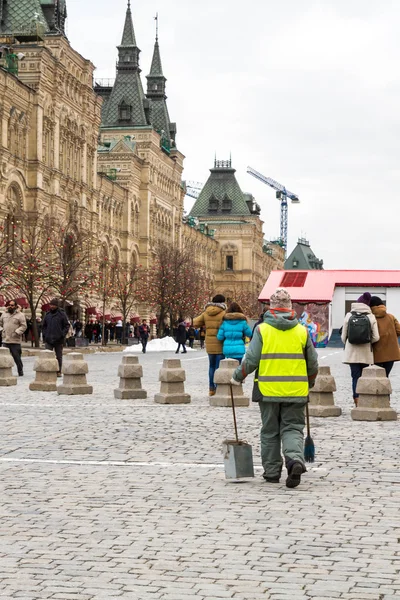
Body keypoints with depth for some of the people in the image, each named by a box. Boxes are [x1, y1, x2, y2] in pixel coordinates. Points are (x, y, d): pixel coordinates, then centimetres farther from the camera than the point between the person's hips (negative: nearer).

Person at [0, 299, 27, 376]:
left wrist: (17, 332, -19)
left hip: (15, 341, -5)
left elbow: (24, 326, -8)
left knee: (17, 358, -2)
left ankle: (20, 372, 10)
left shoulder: (20, 315, -4)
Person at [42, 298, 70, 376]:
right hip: (48, 340, 2)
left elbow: (67, 326, -2)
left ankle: (58, 372, 15)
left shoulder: (62, 314, -3)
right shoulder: (48, 314, 8)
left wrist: (62, 335, -12)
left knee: (59, 356, 7)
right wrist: (44, 334, 5)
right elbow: (44, 326, 17)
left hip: (58, 340, -2)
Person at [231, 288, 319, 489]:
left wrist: (238, 377, 10)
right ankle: (295, 460, -18)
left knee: (270, 432, 11)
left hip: (269, 390, -1)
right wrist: (310, 382, 28)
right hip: (296, 391, 1)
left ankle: (272, 472, 16)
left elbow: (251, 359, -7)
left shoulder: (262, 329, -5)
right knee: (292, 429, 8)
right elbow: (313, 363, 10)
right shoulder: (302, 331, 3)